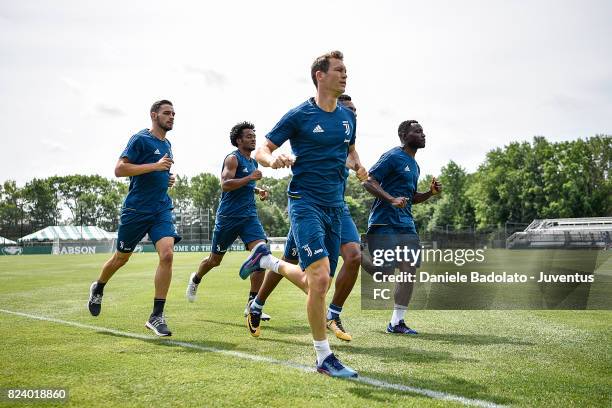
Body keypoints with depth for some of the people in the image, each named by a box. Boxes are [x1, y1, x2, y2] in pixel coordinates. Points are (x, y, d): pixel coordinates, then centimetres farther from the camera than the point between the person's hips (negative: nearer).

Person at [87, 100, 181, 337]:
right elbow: (119, 169, -16)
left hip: (162, 209, 5)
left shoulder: (167, 144, 16)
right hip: (136, 209, -5)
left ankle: (156, 316, -11)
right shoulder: (140, 139, -7)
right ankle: (98, 288, 43)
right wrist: (155, 166, -21)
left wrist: (167, 179, 11)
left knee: (167, 255, -16)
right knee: (121, 257, 11)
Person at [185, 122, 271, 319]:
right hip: (228, 217, -6)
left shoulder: (253, 162, 17)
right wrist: (250, 178, -26)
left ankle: (252, 303, -13)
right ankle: (196, 279, 43)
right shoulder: (233, 158, -8)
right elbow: (225, 184, -22)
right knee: (215, 260, 10)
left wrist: (258, 190, 15)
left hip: (249, 216, 6)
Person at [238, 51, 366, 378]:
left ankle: (266, 259, 36)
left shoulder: (348, 116, 11)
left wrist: (356, 164, 7)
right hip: (306, 203, -6)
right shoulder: (299, 115, -6)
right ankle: (324, 357, -4)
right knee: (320, 278, -19)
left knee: (314, 284, 10)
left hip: (335, 207, 7)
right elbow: (261, 151, -2)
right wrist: (273, 160, -26)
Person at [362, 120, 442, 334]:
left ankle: (396, 322, 8)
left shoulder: (414, 165, 21)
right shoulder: (393, 156, -7)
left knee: (409, 272, 1)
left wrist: (430, 192, 10)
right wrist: (392, 200, -25)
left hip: (406, 225, 9)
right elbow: (368, 182, -14)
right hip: (385, 223, -8)